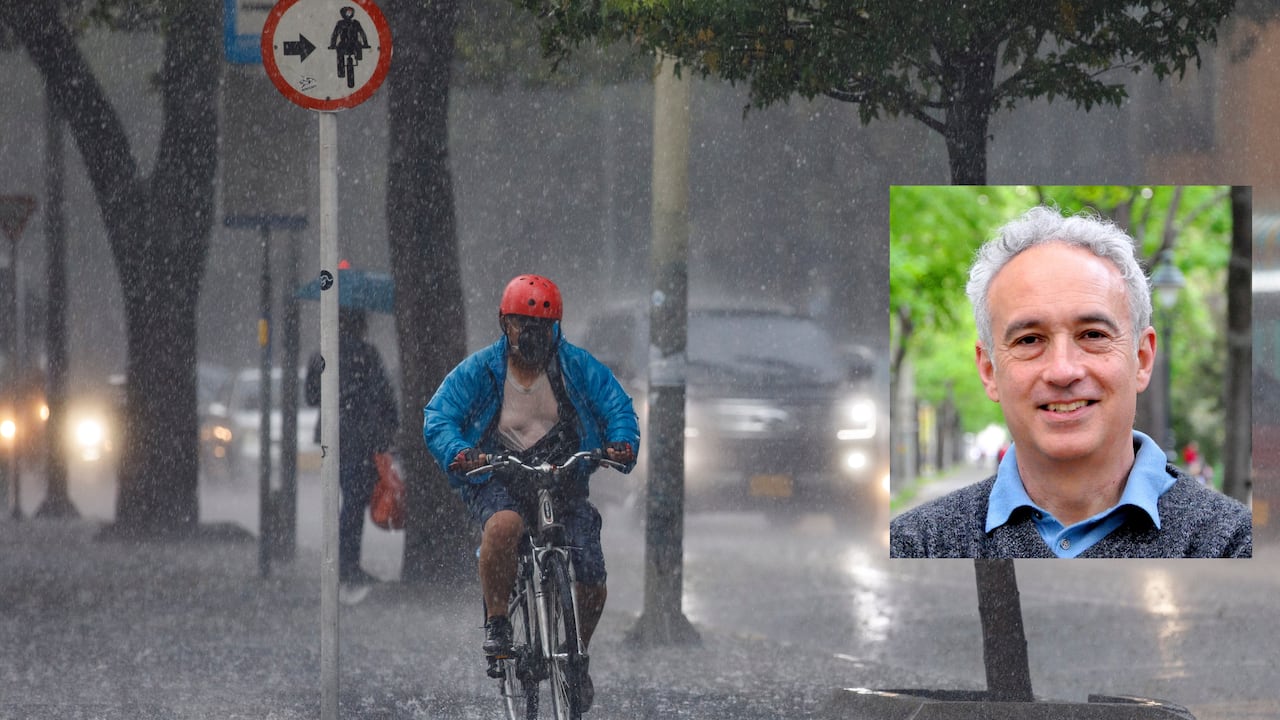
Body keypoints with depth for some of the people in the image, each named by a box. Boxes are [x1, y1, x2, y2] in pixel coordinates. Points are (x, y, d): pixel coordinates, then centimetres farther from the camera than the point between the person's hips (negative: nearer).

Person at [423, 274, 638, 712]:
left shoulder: (578, 367, 3)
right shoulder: (477, 372, -1)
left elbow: (618, 408, 1)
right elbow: (438, 417, -7)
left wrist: (621, 444, -22)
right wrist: (457, 453, -29)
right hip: (497, 481, -2)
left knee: (592, 579, -11)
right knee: (504, 525, -39)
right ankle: (496, 622, -19)